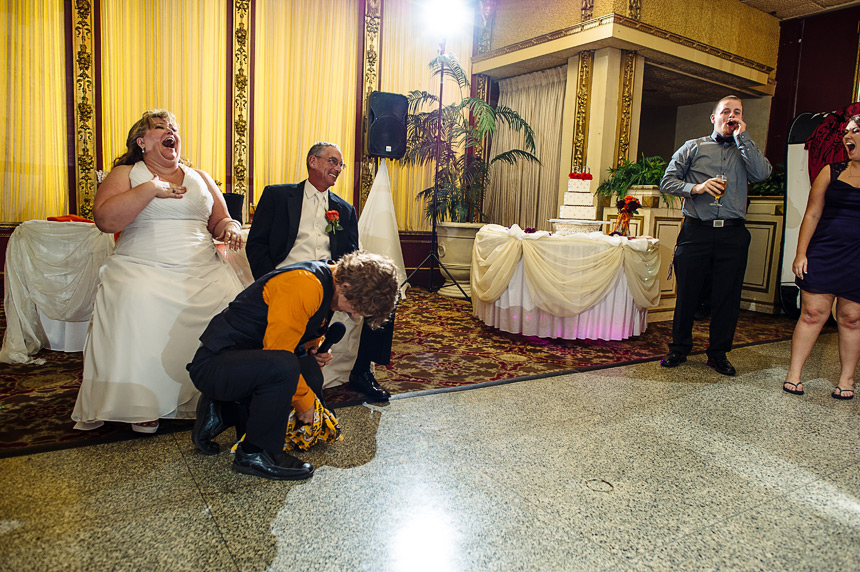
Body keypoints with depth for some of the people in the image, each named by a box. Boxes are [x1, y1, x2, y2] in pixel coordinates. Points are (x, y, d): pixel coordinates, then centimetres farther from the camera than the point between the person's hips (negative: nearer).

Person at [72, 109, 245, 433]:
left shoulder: (200, 178, 21)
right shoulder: (126, 174, 10)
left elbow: (220, 221, 25)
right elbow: (104, 219, -7)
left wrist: (229, 229, 1)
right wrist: (150, 189, -11)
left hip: (203, 269, 3)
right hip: (142, 267, -3)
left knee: (230, 298, -25)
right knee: (138, 299, -34)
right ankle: (142, 405, -19)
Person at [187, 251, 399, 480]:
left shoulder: (329, 286, 5)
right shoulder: (304, 284, -26)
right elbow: (278, 352, -24)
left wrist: (314, 351, 2)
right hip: (213, 363, -10)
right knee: (282, 367, -35)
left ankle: (222, 412, 12)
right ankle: (254, 453, -14)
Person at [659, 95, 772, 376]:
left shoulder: (745, 151, 17)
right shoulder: (693, 147, 12)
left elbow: (762, 173, -5)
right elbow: (667, 181, 5)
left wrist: (742, 136, -2)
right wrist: (695, 188, -13)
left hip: (733, 234, 2)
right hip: (696, 230, -2)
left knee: (727, 295, 5)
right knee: (687, 292, 3)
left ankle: (718, 353, 18)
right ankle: (679, 349, 17)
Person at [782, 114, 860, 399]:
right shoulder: (831, 172, 8)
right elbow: (812, 215, 6)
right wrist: (801, 253, 0)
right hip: (824, 254, 1)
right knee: (812, 312, 0)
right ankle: (794, 373, 8)